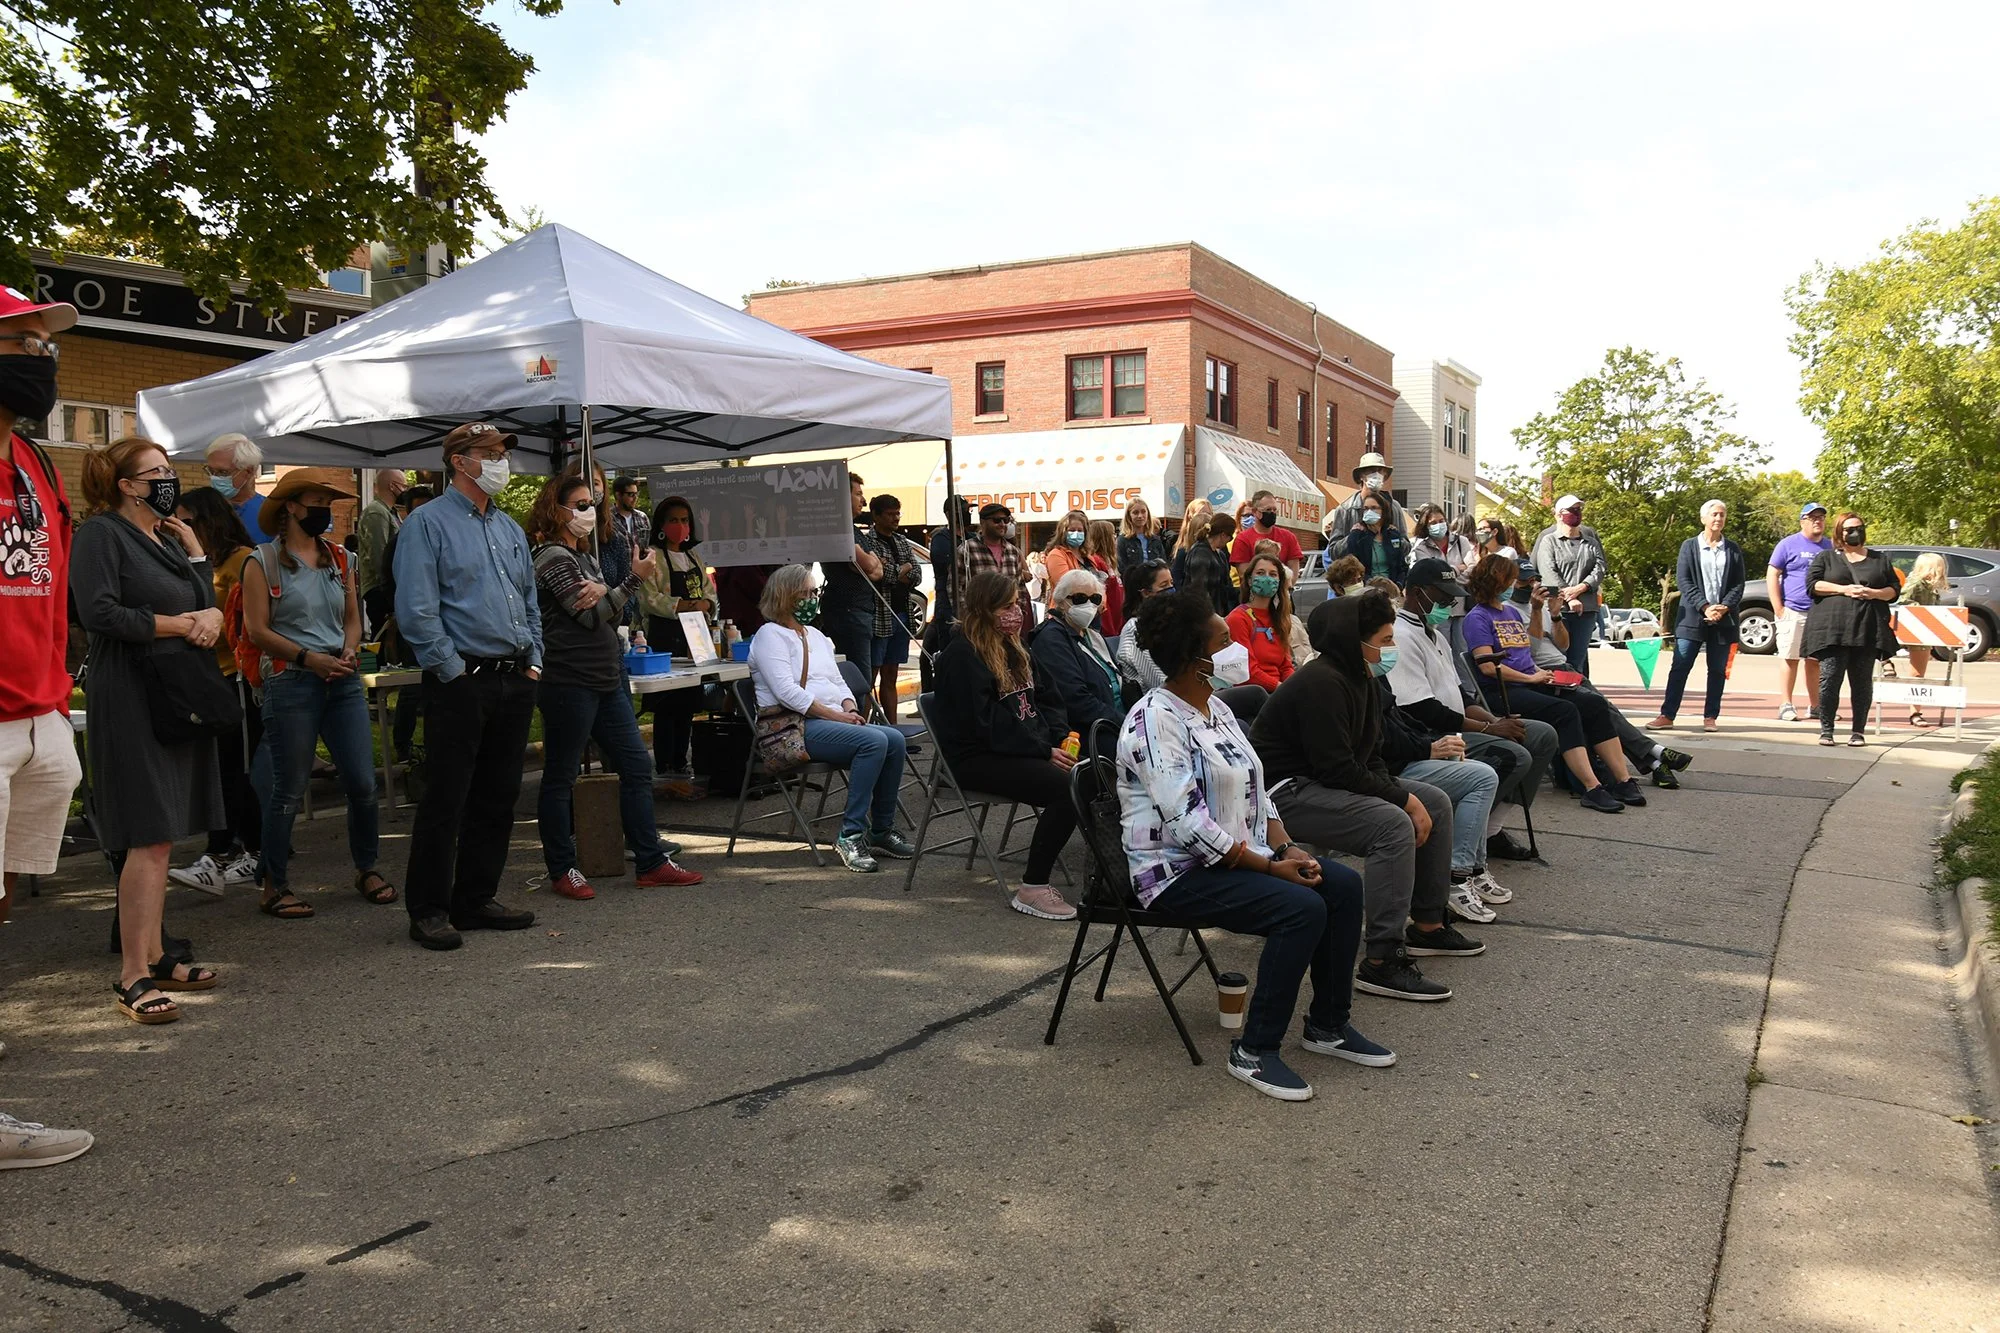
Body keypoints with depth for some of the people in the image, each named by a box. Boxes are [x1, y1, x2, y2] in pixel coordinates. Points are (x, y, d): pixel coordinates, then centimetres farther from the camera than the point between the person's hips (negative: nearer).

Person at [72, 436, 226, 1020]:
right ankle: (132, 978, -7)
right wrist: (179, 624, -11)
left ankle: (153, 957, 18)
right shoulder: (101, 533, -6)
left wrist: (203, 581, -2)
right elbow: (99, 612, -17)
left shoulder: (168, 539, 18)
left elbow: (206, 602, 14)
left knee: (162, 836, 11)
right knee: (149, 837, -12)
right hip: (130, 698, -8)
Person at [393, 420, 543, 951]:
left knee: (498, 798, 11)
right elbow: (416, 610, -13)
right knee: (445, 801, -3)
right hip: (461, 683, -7)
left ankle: (476, 900, 21)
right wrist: (452, 670, -13)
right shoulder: (428, 523, -5)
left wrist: (532, 659, 11)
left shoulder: (510, 528, 18)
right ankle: (429, 910, 6)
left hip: (515, 682, 7)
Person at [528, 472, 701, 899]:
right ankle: (562, 870, 10)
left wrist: (602, 592, -9)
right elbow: (591, 616, -14)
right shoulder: (552, 558, -8)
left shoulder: (585, 557, 19)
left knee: (637, 766, 7)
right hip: (569, 683, -9)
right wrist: (634, 578, -16)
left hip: (605, 680, 9)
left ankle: (650, 863, 12)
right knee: (560, 778, 1)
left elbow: (612, 616, 13)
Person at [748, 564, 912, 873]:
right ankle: (850, 835, -24)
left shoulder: (815, 635, 25)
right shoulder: (770, 635, -3)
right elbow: (787, 691, -15)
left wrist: (850, 709, 1)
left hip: (831, 719, 8)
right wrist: (837, 715, -17)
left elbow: (838, 681, 24)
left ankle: (882, 830, -8)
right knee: (874, 741, -29)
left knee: (895, 740, -16)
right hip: (793, 727, -8)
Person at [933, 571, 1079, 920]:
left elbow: (1046, 698, 19)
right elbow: (987, 725, -16)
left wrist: (1057, 737, -2)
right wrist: (1043, 751, -17)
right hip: (978, 759, -8)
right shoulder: (963, 656, -8)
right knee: (1069, 789, -27)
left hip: (1027, 750, 8)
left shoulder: (1013, 649, 20)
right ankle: (1031, 888, -18)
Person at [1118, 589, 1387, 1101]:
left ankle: (1329, 1024, 8)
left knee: (1344, 884, -6)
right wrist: (1269, 865, -21)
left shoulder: (1216, 707, 11)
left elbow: (1255, 789, 12)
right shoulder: (1155, 720, -19)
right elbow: (1187, 821, -25)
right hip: (1178, 869, -9)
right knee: (1302, 907, -26)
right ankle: (1254, 1051, -14)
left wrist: (1286, 848, -5)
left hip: (1242, 852, 9)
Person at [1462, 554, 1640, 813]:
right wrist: (1532, 677, -9)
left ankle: (1623, 780, -15)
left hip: (1532, 684, 8)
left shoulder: (1512, 612, 24)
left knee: (1595, 704, -11)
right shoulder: (1477, 617, -2)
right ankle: (1592, 789, -35)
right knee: (1565, 711, -30)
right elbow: (1488, 666, -13)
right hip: (1502, 692, -8)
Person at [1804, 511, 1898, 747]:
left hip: (1868, 630, 2)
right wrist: (1843, 589, -11)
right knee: (1830, 679, -7)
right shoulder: (1826, 557, 13)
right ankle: (1826, 730, -1)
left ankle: (1858, 731, 8)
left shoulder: (1880, 559, 20)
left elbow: (1894, 590, 15)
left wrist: (1874, 593, -6)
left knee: (1862, 681, 2)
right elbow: (1813, 584, 1)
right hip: (1833, 629, -2)